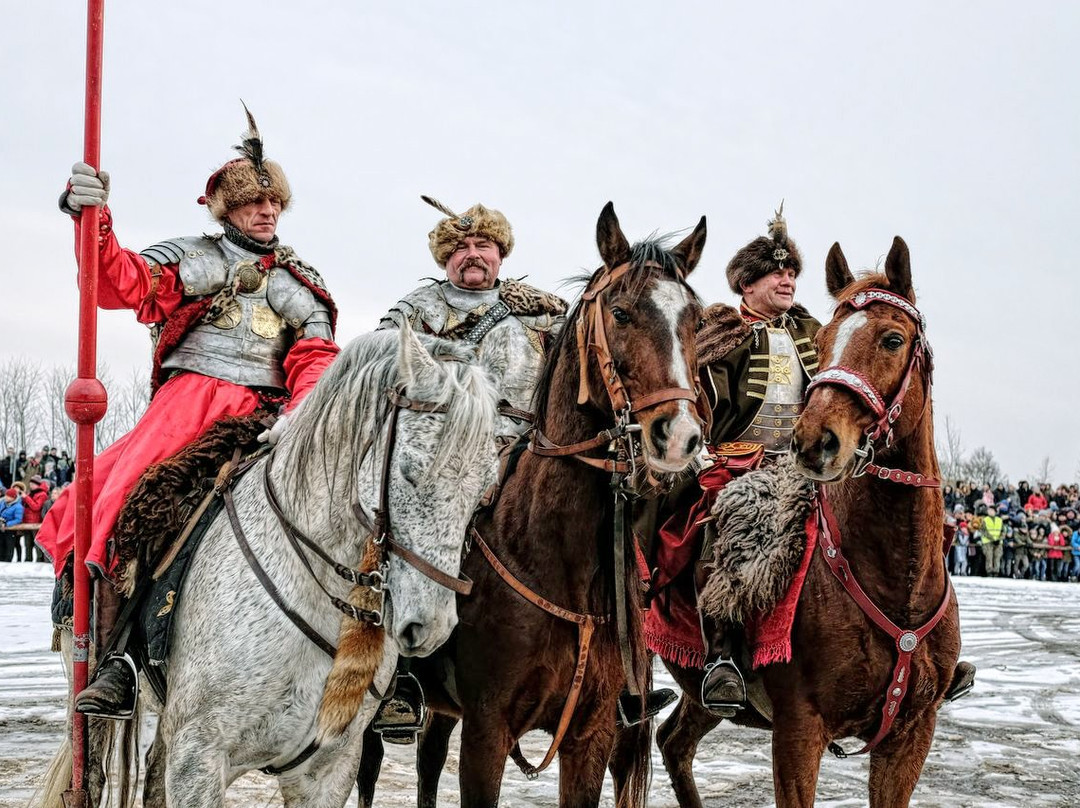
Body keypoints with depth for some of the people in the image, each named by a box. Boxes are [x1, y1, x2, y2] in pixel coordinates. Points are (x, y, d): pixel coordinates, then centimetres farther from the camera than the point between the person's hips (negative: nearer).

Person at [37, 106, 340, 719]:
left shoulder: (302, 287, 21)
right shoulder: (192, 260, 14)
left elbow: (315, 359, 9)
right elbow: (119, 283, -1)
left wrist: (305, 416, -12)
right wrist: (93, 220, -19)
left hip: (267, 414, 2)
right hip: (191, 398, -2)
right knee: (116, 497, -26)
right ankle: (116, 655, -22)